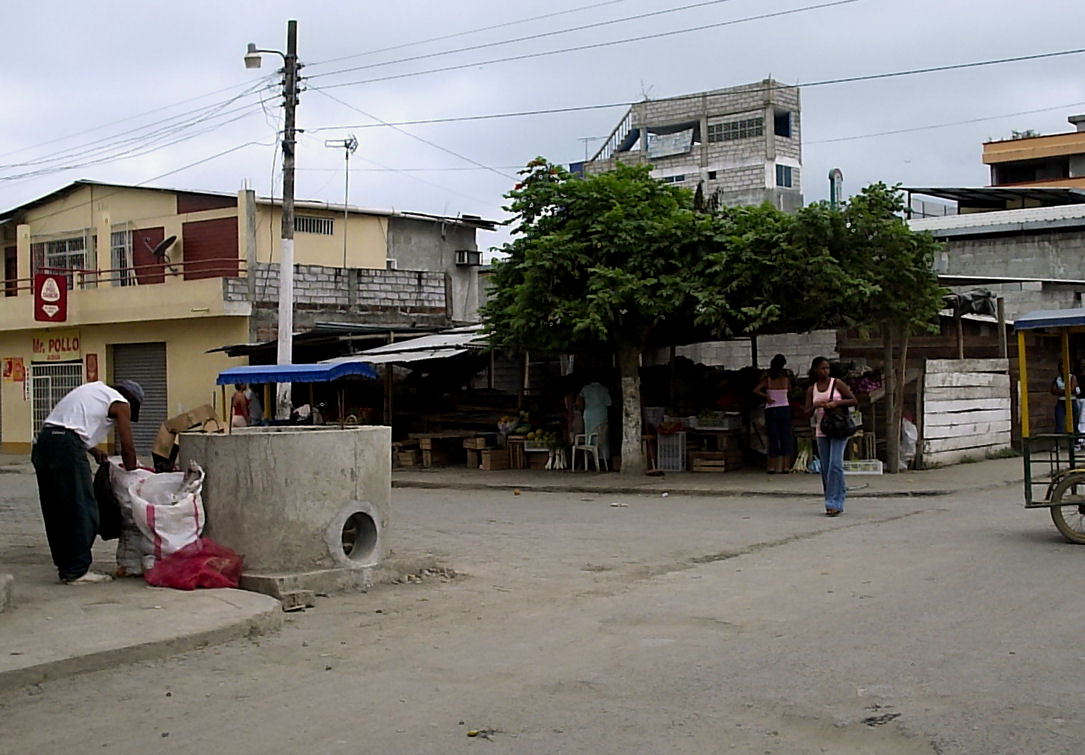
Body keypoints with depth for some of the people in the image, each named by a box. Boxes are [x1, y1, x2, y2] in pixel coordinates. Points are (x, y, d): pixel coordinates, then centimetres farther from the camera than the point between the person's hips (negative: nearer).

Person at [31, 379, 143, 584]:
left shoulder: (94, 389, 28)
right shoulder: (120, 404, 6)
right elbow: (127, 448, 6)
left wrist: (93, 449, 32)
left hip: (43, 441, 9)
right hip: (67, 446, -9)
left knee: (55, 511, 13)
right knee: (82, 511, -3)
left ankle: (64, 567, 20)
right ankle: (77, 571, -2)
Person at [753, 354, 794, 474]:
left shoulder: (768, 378, -4)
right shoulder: (786, 377, -3)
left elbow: (756, 390, -13)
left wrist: (766, 396, -3)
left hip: (771, 410, 0)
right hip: (785, 409, 0)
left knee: (773, 438, 5)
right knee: (786, 437, 5)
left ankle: (772, 467, 2)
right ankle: (785, 466, 1)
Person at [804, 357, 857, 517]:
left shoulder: (837, 383, 0)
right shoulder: (811, 389, 9)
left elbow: (854, 401, 0)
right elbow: (807, 412, 10)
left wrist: (836, 403, -15)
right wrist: (815, 406, -11)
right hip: (821, 430, 4)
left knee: (835, 465, -14)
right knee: (825, 468, 4)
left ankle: (835, 503, -15)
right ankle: (832, 502, 12)